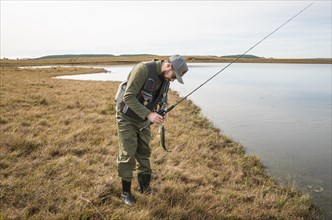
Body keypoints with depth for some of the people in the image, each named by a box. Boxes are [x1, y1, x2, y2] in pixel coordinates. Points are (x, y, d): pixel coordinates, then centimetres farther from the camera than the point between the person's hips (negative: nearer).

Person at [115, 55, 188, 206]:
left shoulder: (165, 78, -4)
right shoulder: (143, 69, -28)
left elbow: (162, 99, 10)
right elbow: (128, 97, -31)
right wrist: (149, 114, -35)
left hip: (142, 119, 7)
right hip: (127, 118, -6)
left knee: (144, 151, 11)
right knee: (127, 154, -3)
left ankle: (144, 184, 27)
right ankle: (126, 192, 11)